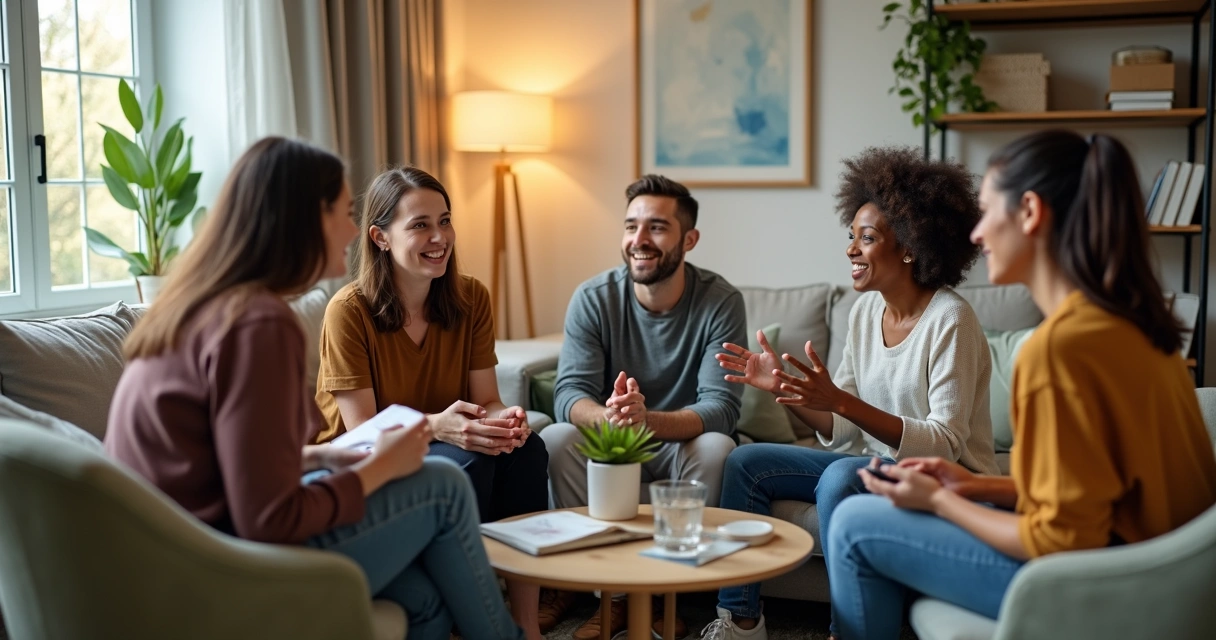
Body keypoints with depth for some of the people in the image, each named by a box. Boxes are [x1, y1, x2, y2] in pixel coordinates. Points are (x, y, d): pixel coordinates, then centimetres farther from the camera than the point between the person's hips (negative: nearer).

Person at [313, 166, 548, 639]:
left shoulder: (471, 299, -4)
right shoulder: (349, 310, -19)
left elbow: (486, 400, -4)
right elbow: (363, 431, -20)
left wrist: (506, 420, -29)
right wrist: (437, 426, -39)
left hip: (441, 446, 5)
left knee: (526, 450, -24)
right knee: (465, 463, -32)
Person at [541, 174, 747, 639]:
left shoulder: (721, 303, -15)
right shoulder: (593, 298, -10)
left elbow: (720, 408, -24)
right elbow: (569, 394, -19)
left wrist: (647, 420, -45)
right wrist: (607, 417, -44)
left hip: (680, 448, -1)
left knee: (716, 448, -33)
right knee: (554, 439, -27)